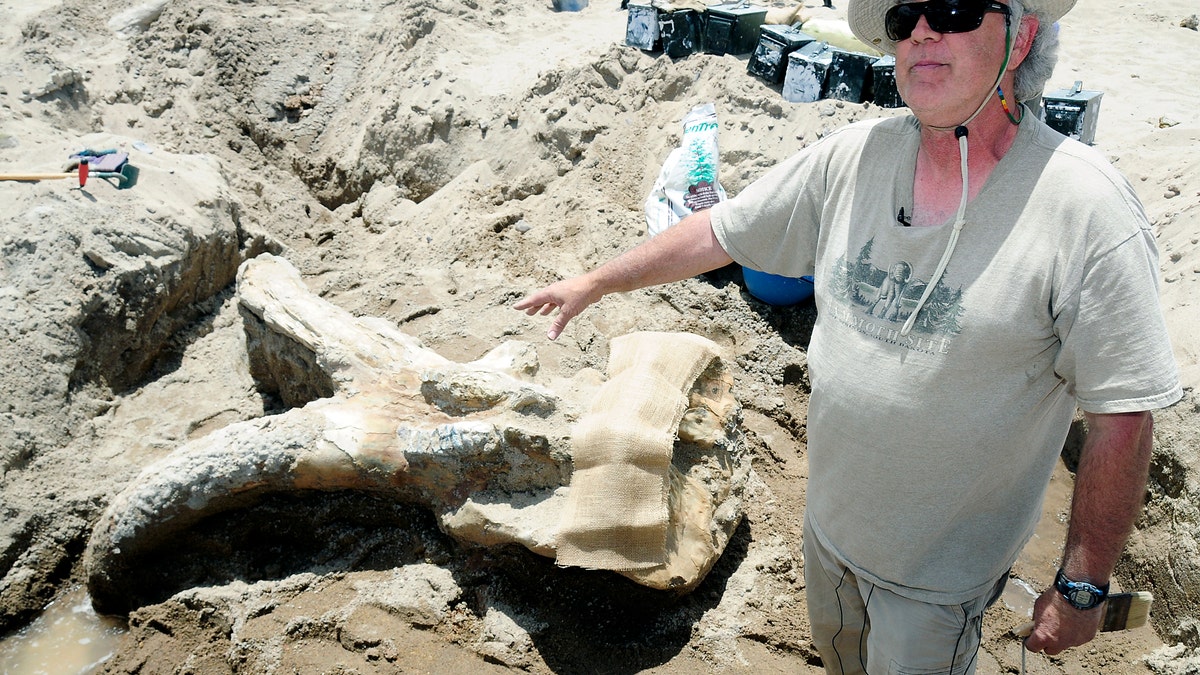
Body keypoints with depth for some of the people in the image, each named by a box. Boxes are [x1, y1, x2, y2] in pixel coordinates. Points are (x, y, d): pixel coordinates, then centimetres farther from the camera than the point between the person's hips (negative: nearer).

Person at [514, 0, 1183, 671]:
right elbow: (721, 232, 1)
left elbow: (1122, 420, -18)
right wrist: (595, 281, 7)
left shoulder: (1087, 206, -23)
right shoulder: (851, 157, -10)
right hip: (830, 518, 5)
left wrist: (1083, 587, -11)